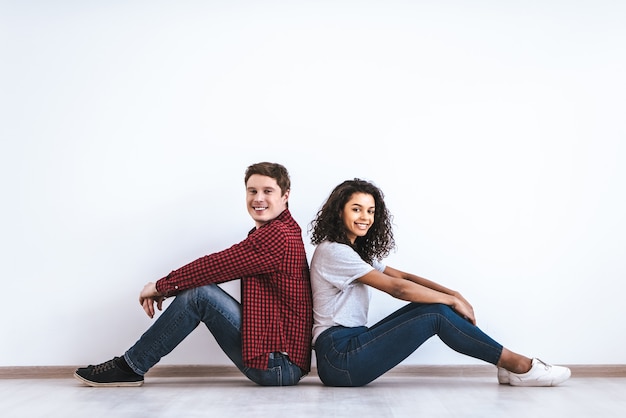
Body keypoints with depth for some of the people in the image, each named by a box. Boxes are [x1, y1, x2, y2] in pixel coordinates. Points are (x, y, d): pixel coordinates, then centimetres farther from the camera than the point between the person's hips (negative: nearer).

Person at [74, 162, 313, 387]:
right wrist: (164, 290, 2)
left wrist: (160, 286, -5)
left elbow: (216, 266, -17)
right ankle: (130, 366, 10)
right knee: (197, 289, 8)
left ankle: (129, 367, -3)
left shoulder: (276, 234, -16)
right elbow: (220, 268, 12)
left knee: (199, 293, -16)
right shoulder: (272, 232, 17)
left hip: (279, 366, -10)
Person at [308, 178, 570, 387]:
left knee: (430, 303, -2)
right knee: (436, 314, -14)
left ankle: (507, 365, -3)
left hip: (352, 346, 9)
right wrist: (451, 300, -9)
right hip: (339, 357, -9)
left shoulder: (358, 251, 19)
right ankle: (518, 365, -6)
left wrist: (451, 294, -3)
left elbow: (404, 276, 11)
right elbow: (397, 288, -16)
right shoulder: (332, 251, -13)